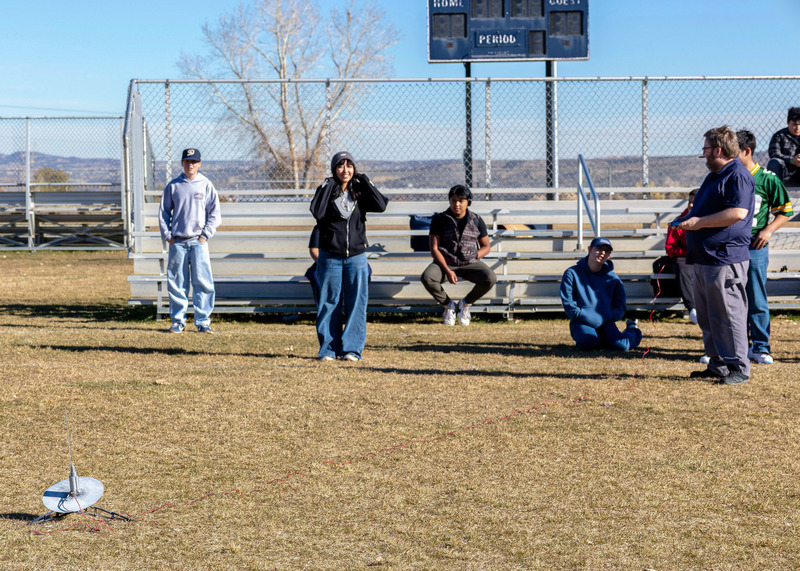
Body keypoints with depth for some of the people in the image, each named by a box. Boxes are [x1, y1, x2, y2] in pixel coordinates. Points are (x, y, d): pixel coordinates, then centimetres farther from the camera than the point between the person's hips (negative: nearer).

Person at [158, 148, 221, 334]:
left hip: (199, 241, -1)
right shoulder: (173, 186, 7)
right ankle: (178, 321, 11)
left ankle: (203, 321, 1)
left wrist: (205, 235, -5)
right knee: (177, 283, 2)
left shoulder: (206, 185, 5)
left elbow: (214, 214, 4)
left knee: (203, 282, -5)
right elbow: (163, 212, 10)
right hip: (177, 242, 1)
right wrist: (167, 236, 1)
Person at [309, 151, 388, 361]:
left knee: (356, 304, 1)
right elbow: (317, 211, -19)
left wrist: (364, 181, -9)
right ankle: (329, 349, 10)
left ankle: (352, 348, 8)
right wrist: (326, 186, -16)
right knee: (329, 303, 2)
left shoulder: (360, 192, 6)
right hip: (330, 257, -2)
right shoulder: (327, 190, 0)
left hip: (356, 258, 2)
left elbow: (381, 206, -12)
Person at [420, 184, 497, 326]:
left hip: (470, 263, 1)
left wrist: (473, 257, -10)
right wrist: (448, 271, -19)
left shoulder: (477, 221, 4)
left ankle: (465, 304, 0)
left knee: (490, 278, -29)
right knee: (427, 278, -33)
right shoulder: (439, 219, -1)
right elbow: (434, 249, -6)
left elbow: (486, 247, 11)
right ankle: (448, 305, -3)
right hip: (445, 263, -1)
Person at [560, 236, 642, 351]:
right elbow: (569, 305, -2)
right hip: (581, 323, -2)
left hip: (605, 323, 2)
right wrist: (591, 320, -14)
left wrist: (607, 318, -10)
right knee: (589, 341, -36)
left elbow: (621, 307, 11)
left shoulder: (613, 278, 11)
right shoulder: (572, 274, 3)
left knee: (620, 345, -24)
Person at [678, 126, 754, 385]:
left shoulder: (738, 176, -14)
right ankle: (717, 365, 22)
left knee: (728, 315, -7)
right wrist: (689, 220, 15)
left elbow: (737, 213, -25)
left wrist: (699, 222, -21)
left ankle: (739, 368, 0)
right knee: (707, 317, 14)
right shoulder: (714, 176, 19)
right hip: (705, 258, 11)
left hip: (725, 259, -11)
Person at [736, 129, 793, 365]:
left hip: (755, 248, -4)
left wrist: (768, 230, -11)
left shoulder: (768, 179, -4)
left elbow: (785, 211, 2)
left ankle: (761, 348, 7)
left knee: (757, 301, -1)